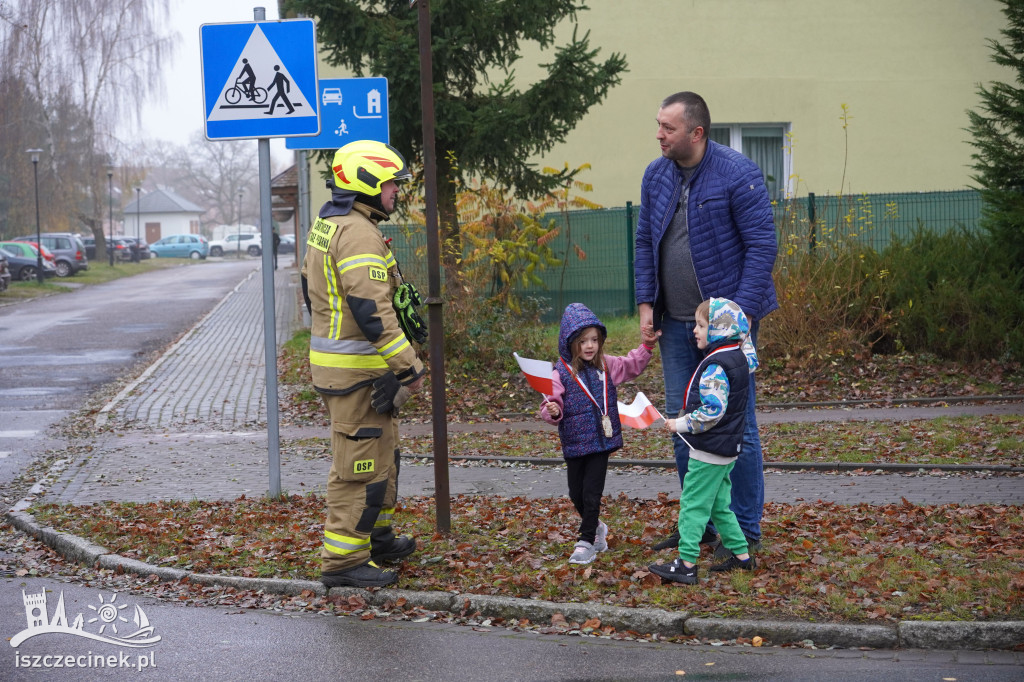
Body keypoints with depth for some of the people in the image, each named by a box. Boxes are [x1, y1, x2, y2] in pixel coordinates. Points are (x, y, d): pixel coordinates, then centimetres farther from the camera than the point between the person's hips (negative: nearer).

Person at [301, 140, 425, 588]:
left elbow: (315, 295, 23)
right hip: (357, 369, -11)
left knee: (381, 451, 22)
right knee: (360, 462, -6)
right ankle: (343, 559, -2)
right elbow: (372, 310, -27)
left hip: (335, 357, 11)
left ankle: (376, 537, 34)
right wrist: (409, 365, -24)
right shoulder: (358, 233, -20)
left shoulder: (326, 226, 14)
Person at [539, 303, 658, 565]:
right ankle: (597, 527, 37)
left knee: (592, 493, -3)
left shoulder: (606, 366, 4)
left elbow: (632, 366, 22)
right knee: (576, 494, 12)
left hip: (602, 440, 1)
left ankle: (586, 542, 6)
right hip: (575, 443, -1)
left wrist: (646, 346, 11)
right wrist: (552, 412, -33)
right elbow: (552, 403, -11)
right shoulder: (561, 373, -10)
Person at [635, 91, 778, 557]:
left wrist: (741, 312, -19)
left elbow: (762, 245, -13)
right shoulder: (656, 176, 7)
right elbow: (645, 240, 15)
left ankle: (744, 530, 9)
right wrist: (646, 303, 5)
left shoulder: (737, 174, -12)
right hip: (675, 325, 6)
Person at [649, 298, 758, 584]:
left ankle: (686, 565, -3)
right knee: (719, 505, 18)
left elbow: (712, 411, -26)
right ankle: (741, 555, 23)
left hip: (709, 452, -10)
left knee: (693, 504, -5)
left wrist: (681, 424, -17)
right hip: (727, 450, 10)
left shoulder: (715, 367, -22)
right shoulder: (740, 356, 7)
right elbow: (751, 361, 32)